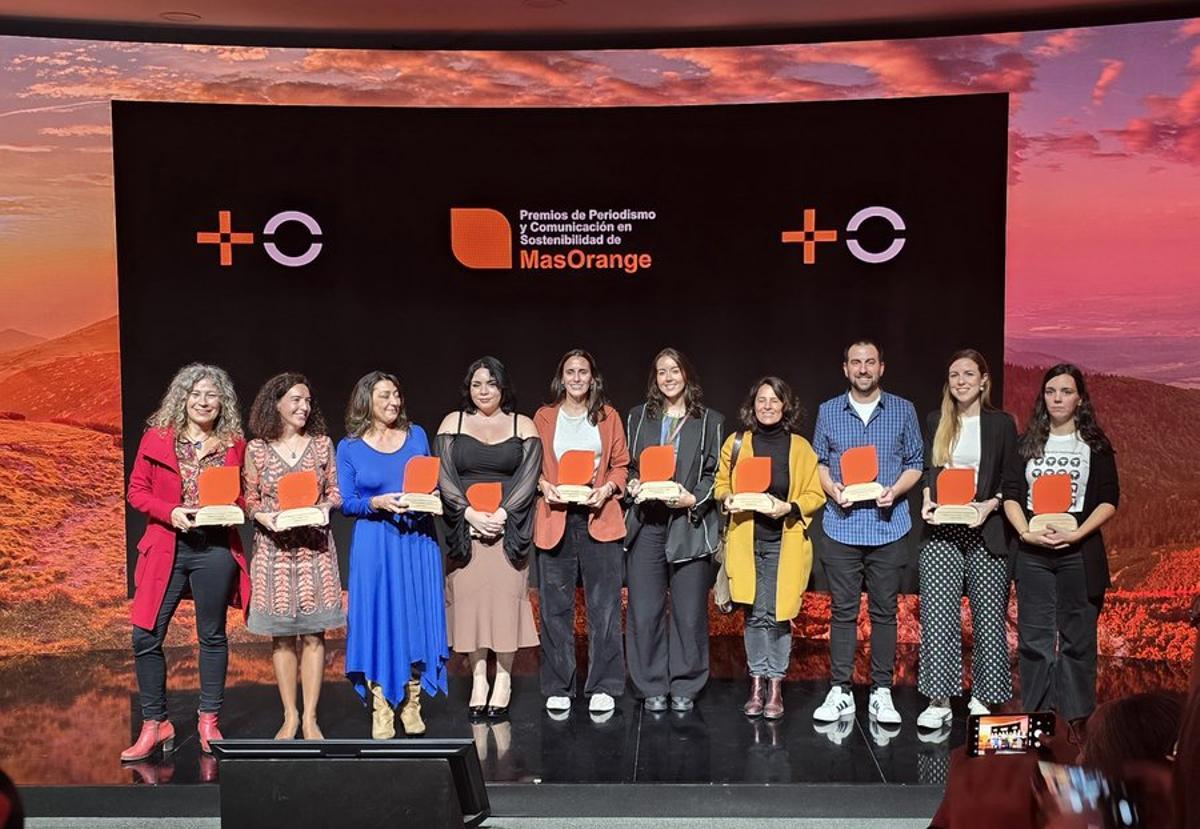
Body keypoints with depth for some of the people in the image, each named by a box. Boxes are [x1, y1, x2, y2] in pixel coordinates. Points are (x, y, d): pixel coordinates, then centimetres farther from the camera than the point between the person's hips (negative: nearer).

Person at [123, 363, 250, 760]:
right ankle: (155, 723, 13)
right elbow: (136, 490, 4)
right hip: (166, 548, 0)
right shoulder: (156, 437, 5)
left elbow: (246, 494, 15)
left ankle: (209, 720, 22)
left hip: (216, 551, 0)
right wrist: (170, 512, -12)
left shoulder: (234, 445, 7)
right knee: (146, 637, -2)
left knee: (213, 636, 8)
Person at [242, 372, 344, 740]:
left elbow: (335, 492, 9)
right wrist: (264, 516, -14)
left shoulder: (322, 444, 6)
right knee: (281, 635, 5)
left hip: (315, 547, 1)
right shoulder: (257, 449, 2)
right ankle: (289, 716, 17)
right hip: (274, 547, 0)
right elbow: (249, 498, 5)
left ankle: (310, 718, 9)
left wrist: (324, 507, -11)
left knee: (313, 633, 1)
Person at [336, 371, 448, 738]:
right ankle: (381, 709, 7)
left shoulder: (417, 435, 8)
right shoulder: (349, 447, 2)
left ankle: (411, 704, 15)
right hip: (374, 545, -2)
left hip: (418, 540, 2)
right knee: (378, 620, -2)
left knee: (417, 618, 3)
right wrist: (378, 503, -17)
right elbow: (346, 503, 0)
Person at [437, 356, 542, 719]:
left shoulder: (522, 426, 8)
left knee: (506, 598, -3)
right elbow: (444, 475, 0)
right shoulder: (452, 423, 9)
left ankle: (504, 678, 6)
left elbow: (528, 476, -2)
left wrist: (502, 513, -15)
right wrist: (471, 513, -12)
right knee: (469, 599, 0)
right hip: (466, 526, 1)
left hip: (508, 526, -1)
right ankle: (478, 679, 9)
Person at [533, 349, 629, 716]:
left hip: (599, 518, 0)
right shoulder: (544, 417, 10)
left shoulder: (608, 416, 11)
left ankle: (603, 688, 8)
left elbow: (621, 465, 10)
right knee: (555, 607, 3)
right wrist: (545, 486, -10)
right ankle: (558, 688, 12)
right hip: (555, 518, 0)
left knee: (604, 605, -1)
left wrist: (607, 489, -8)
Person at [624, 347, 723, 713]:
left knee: (690, 612, 2)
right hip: (646, 525, 1)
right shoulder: (637, 417, 13)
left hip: (690, 525, -1)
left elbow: (716, 473, 5)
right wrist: (632, 486, -4)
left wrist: (695, 499, -10)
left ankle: (685, 687, 16)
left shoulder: (710, 421, 7)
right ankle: (652, 688, 13)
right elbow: (625, 465, 16)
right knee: (645, 611, 1)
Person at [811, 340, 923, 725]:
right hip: (841, 526, 0)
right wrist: (833, 489, -8)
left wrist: (895, 491, -10)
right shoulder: (828, 411, 8)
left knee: (884, 611, 4)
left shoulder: (903, 411, 6)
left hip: (888, 526, 0)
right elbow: (819, 462, 12)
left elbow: (915, 463, 8)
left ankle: (882, 692, 13)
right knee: (843, 611, 3)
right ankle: (840, 691, 10)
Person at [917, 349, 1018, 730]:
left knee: (988, 616, 1)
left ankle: (982, 698, 13)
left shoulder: (1001, 423, 4)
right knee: (937, 616, -4)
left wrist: (989, 505, -13)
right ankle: (939, 700, 2)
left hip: (985, 533, -2)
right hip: (942, 533, 2)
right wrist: (926, 502, -2)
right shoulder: (936, 423, 12)